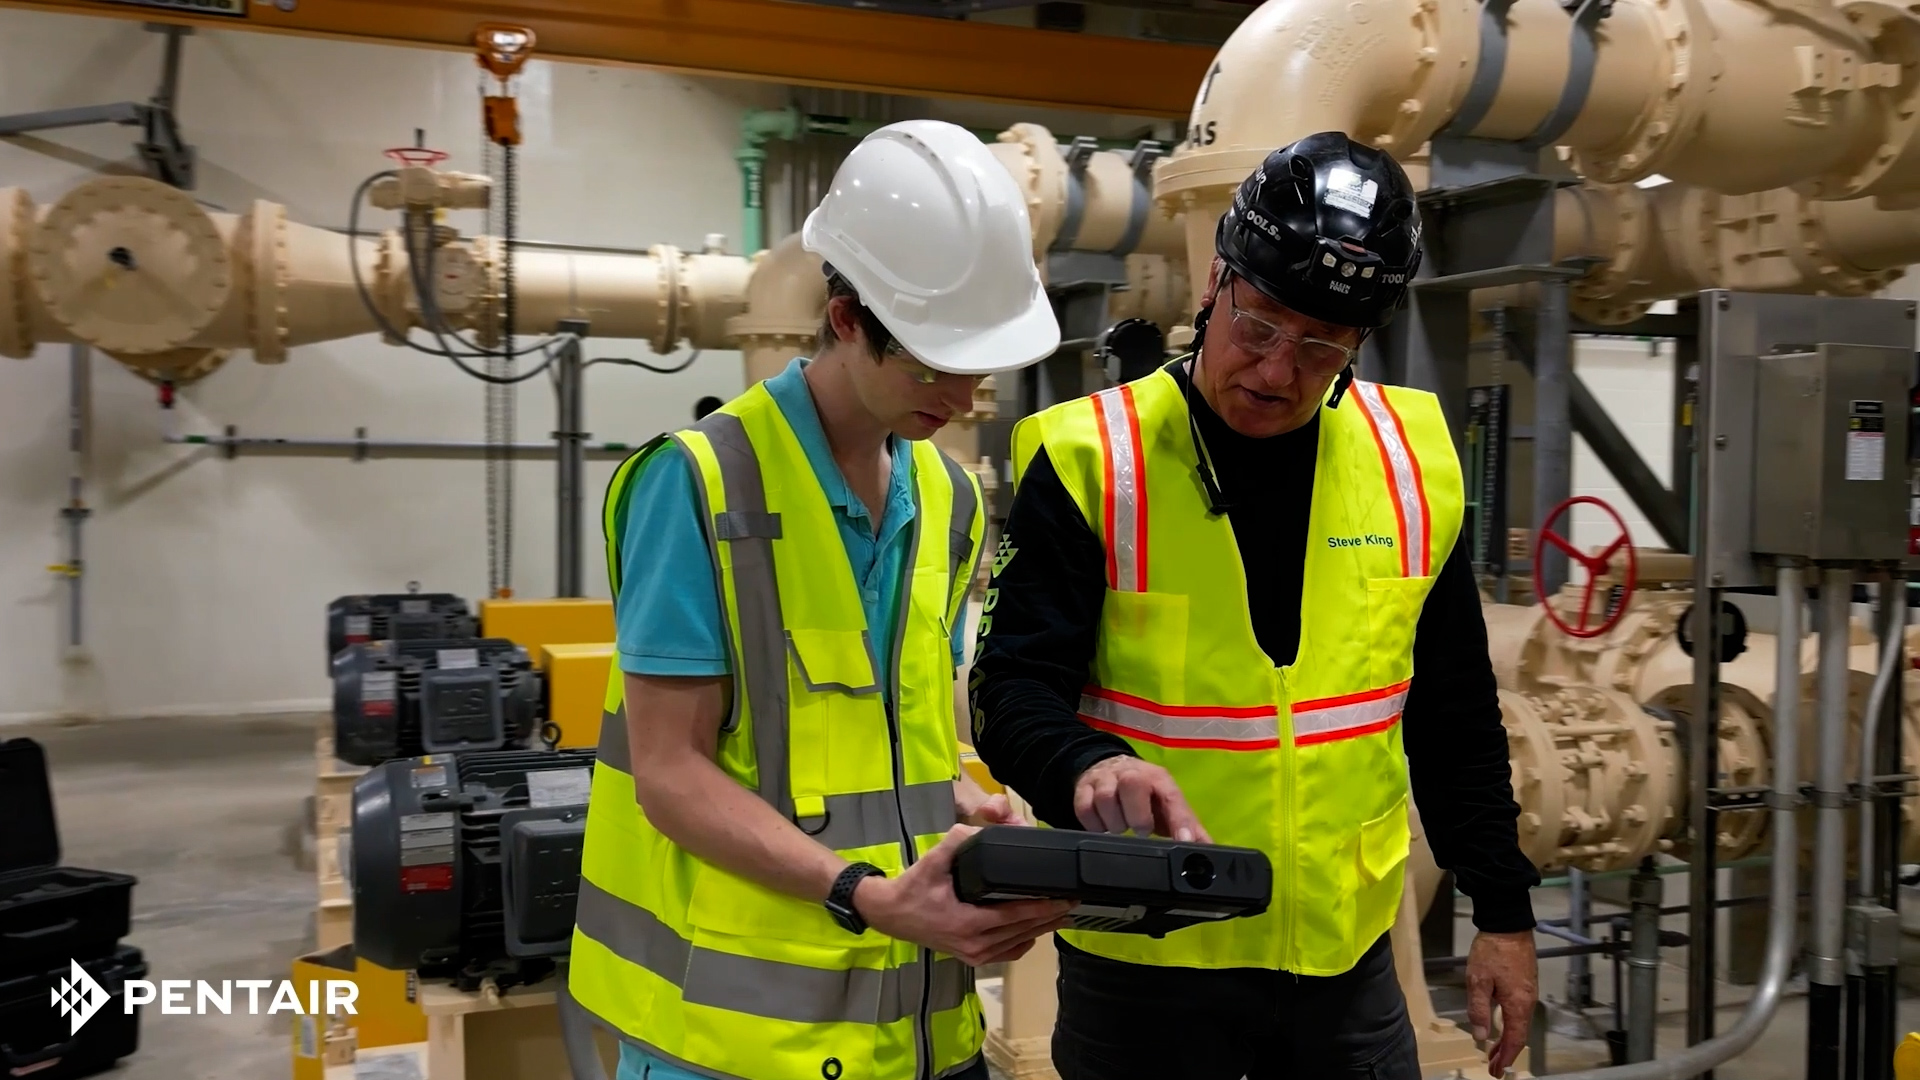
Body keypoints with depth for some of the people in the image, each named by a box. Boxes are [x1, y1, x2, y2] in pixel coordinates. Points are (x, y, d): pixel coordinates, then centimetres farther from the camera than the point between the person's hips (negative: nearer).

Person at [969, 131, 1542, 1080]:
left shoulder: (1412, 461, 1)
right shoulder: (1090, 460, -12)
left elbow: (1454, 717, 9)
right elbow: (1014, 691, -14)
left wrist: (1502, 907, 10)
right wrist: (1089, 766, -35)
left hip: (1349, 960, 4)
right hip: (1143, 966, -3)